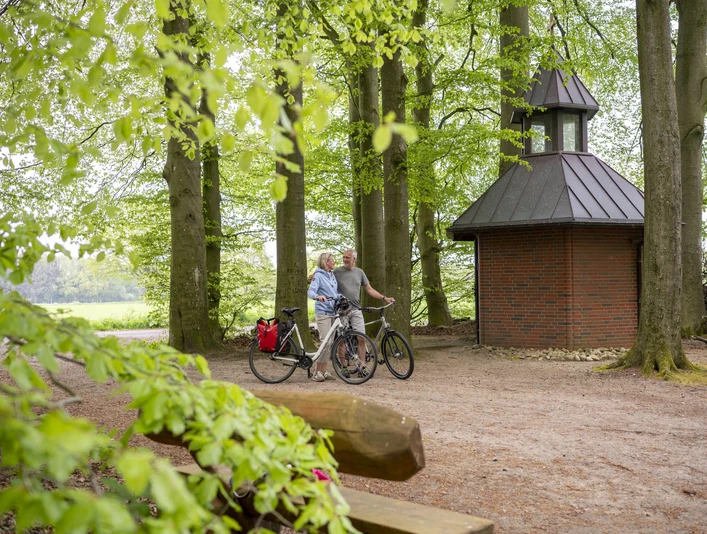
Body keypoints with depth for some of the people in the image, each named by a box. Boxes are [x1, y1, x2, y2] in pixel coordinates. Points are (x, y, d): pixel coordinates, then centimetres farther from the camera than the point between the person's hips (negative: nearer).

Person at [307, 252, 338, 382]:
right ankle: (317, 371, -8)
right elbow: (310, 292, -16)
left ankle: (323, 370, 13)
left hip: (333, 312, 7)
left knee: (330, 342, 6)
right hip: (323, 312, -7)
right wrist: (318, 296, -36)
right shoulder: (318, 276, -5)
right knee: (326, 342, -14)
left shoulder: (332, 275, 17)